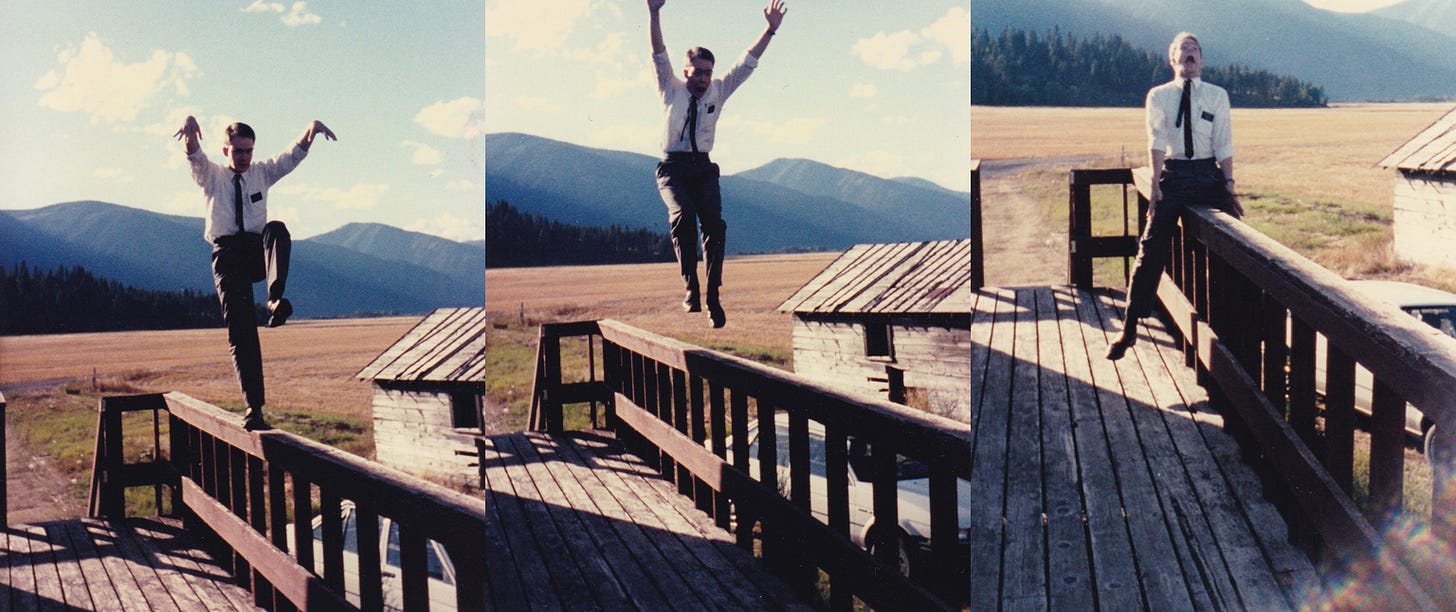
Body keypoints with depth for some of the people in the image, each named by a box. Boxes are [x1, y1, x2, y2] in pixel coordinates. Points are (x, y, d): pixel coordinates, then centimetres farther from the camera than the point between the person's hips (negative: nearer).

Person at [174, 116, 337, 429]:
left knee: (276, 228, -33)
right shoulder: (211, 175, 12)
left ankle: (276, 298, -51)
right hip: (228, 252, -1)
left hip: (257, 250, 2)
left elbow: (295, 154, 5)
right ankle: (254, 407, -12)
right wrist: (190, 127, -31)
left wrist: (312, 129, -16)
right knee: (239, 327, -11)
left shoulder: (262, 173, 18)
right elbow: (194, 154, -8)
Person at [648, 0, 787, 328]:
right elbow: (659, 56, -12)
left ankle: (713, 296, -17)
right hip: (673, 168, -3)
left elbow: (747, 62, 5)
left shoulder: (718, 91, 7)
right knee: (683, 215, -29)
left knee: (714, 223, -18)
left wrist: (770, 29, -2)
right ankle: (690, 287, -26)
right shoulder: (671, 90, 0)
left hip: (703, 168, 3)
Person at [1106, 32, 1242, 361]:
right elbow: (1157, 142, -3)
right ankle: (1129, 329, -4)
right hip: (1173, 174, -1)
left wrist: (1229, 184, -5)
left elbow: (1224, 144, 2)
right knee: (1151, 251, -8)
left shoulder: (1217, 96, 6)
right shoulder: (1159, 96, 6)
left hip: (1209, 174, 1)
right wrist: (1156, 183, -11)